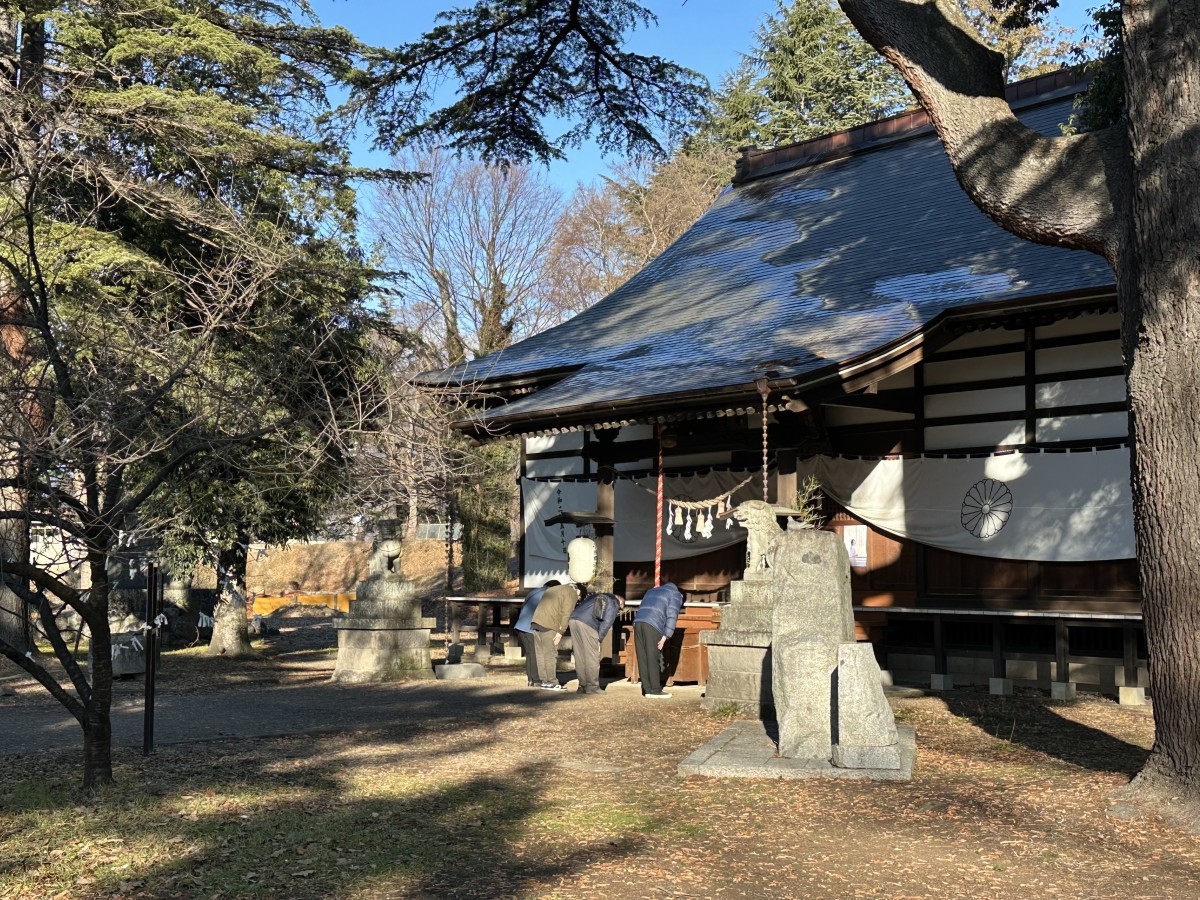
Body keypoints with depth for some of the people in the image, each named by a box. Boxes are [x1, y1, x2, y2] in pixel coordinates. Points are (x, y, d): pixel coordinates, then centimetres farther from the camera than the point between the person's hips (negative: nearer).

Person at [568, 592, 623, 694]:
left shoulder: (597, 596, 34)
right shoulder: (614, 602, 13)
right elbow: (607, 622, 1)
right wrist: (599, 639, 5)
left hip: (573, 619, 7)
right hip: (587, 624, -7)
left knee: (579, 657, 12)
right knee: (592, 658, 1)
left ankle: (582, 686, 16)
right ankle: (592, 687, 3)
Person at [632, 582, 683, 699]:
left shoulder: (651, 591, 34)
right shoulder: (675, 594, 15)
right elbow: (671, 616, 1)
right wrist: (665, 636, -5)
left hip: (638, 622, 6)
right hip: (653, 625, -6)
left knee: (642, 658, 6)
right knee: (653, 659, -2)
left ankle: (647, 689, 8)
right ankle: (655, 690, 1)